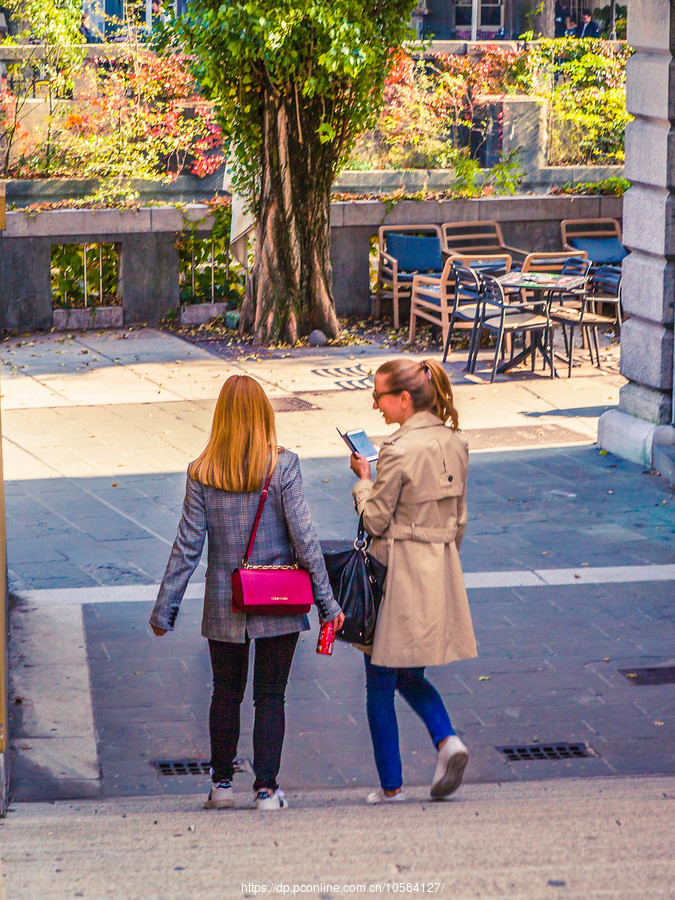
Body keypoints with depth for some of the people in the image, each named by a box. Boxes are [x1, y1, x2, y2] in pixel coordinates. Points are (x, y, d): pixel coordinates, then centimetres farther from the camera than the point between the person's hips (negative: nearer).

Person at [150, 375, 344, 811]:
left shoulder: (201, 472, -5)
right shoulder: (283, 465, -10)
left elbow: (187, 545, -3)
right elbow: (303, 536, -9)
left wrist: (165, 609, 5)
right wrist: (327, 599, -1)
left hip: (223, 605, 2)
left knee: (226, 694, 17)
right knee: (270, 697, 8)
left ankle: (222, 783, 25)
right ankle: (267, 788, 8)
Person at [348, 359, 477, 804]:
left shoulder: (399, 451, -19)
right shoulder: (455, 444, 5)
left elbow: (375, 520, -13)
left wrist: (363, 479, 2)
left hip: (399, 574, -7)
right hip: (442, 569, 7)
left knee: (380, 684, 7)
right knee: (411, 676, 22)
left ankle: (391, 785, 12)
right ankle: (448, 739, -2)